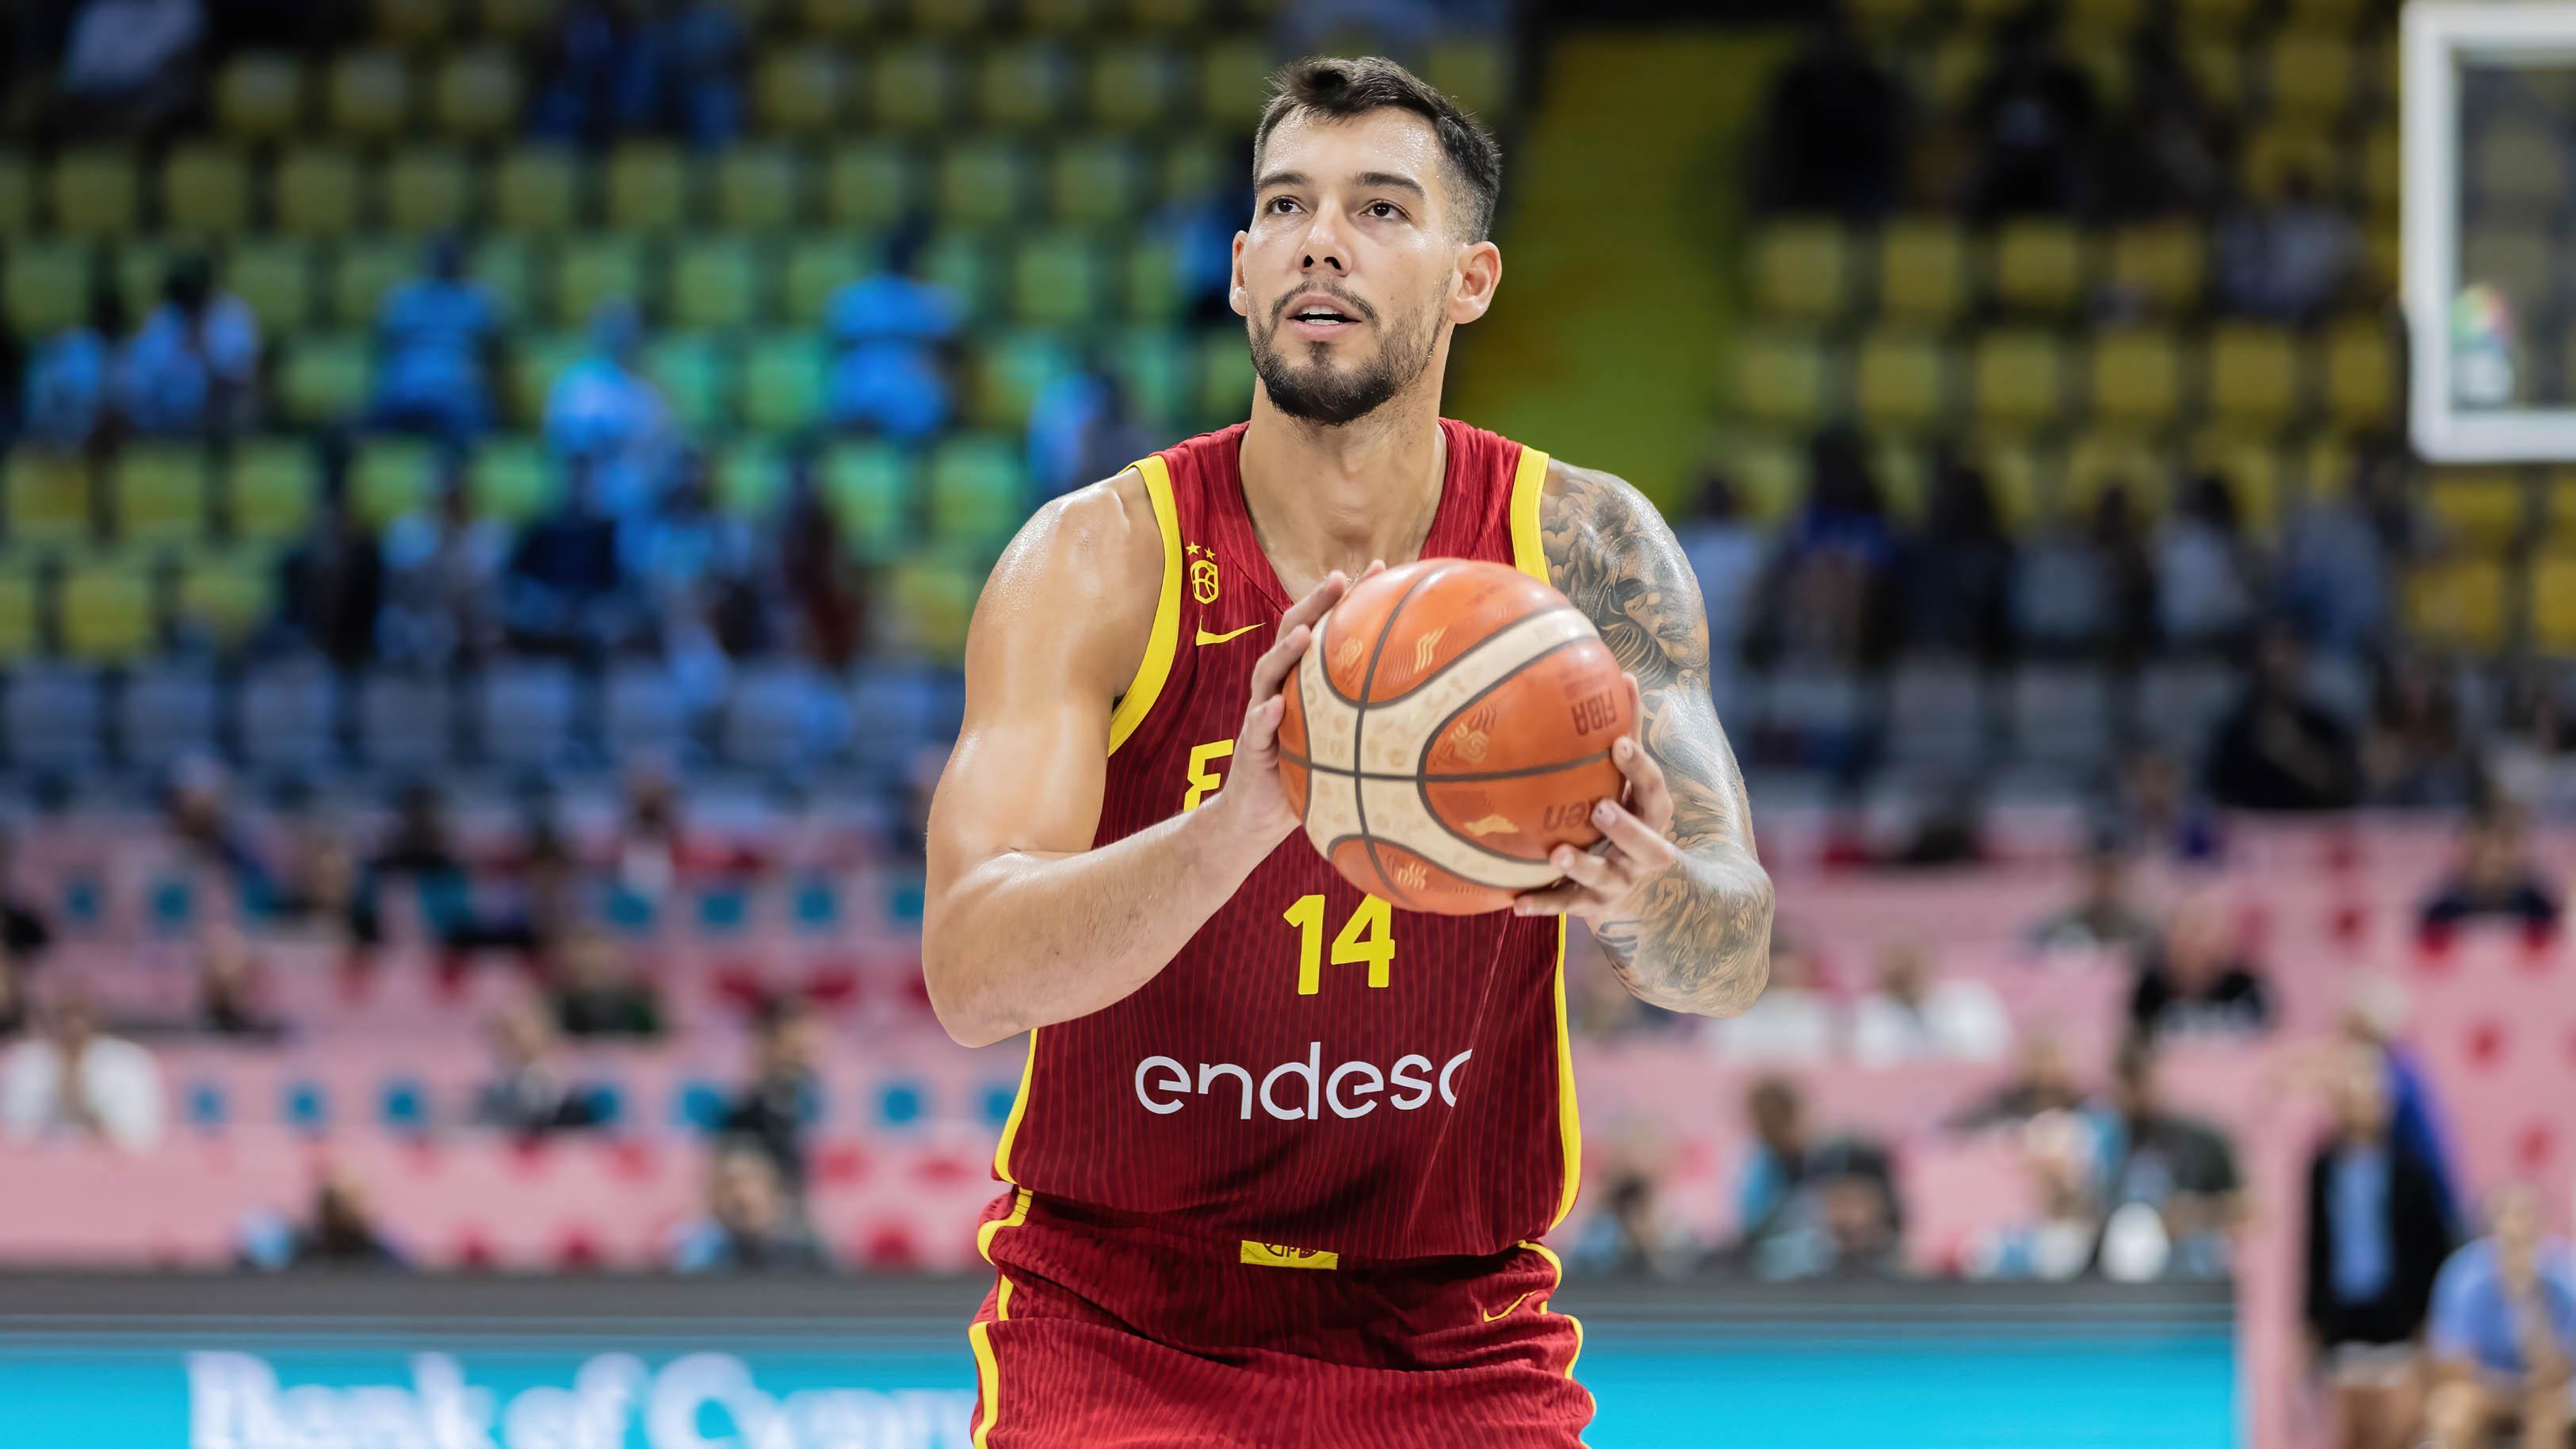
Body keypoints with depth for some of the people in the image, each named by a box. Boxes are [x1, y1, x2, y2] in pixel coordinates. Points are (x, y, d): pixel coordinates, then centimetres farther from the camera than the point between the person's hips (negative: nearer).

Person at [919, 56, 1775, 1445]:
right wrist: (1239, 823, -41)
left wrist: (1640, 898, -34)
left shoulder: (1583, 549, -5)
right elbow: (969, 974, -23)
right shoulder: (1097, 562, -12)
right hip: (1117, 1322, -2)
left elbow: (1734, 957, -10)